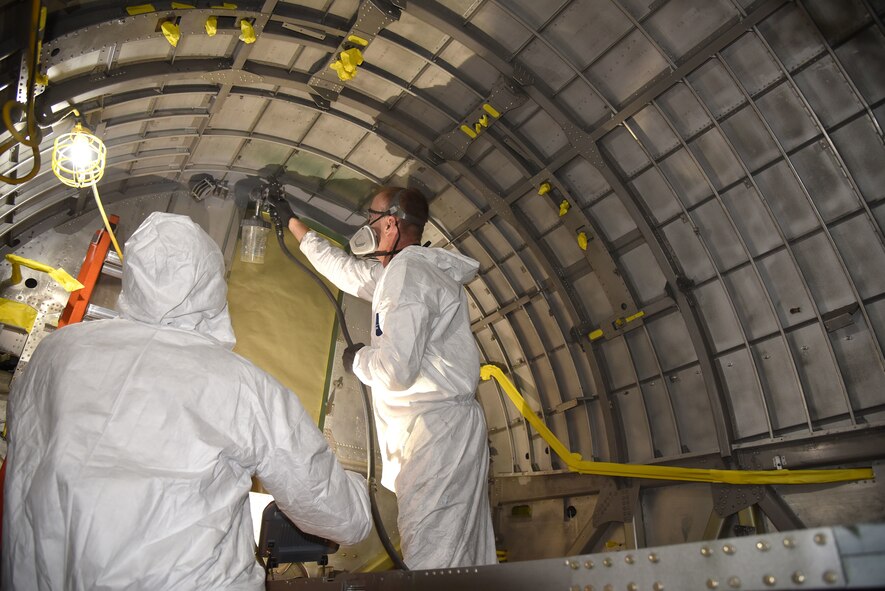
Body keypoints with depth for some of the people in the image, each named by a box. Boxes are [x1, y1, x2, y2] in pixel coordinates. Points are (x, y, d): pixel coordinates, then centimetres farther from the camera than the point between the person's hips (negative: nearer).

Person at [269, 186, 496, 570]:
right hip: (445, 428, 10)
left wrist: (357, 359, -1)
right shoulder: (410, 269, 19)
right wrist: (291, 222, 42)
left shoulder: (406, 270, -14)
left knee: (430, 564, -7)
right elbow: (345, 269, 33)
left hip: (436, 432, -10)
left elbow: (396, 369, -24)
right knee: (463, 561, 14)